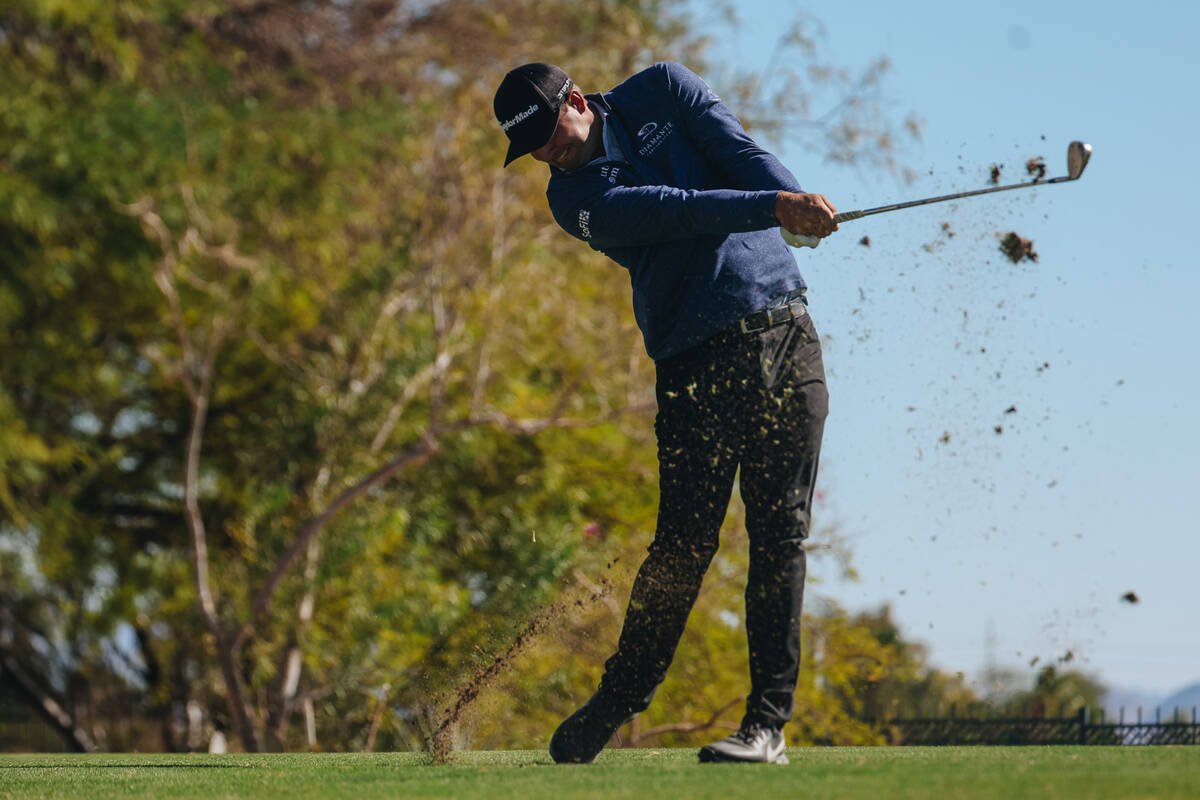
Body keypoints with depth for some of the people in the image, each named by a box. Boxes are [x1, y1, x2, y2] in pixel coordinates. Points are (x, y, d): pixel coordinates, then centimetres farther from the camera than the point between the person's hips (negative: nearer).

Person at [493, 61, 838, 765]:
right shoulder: (575, 198, 0)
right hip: (693, 359, -1)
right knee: (684, 544, -5)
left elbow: (739, 152, -4)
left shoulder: (664, 91, 9)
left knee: (780, 534, -6)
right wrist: (775, 209, -28)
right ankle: (619, 700, 13)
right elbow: (676, 209, -15)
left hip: (782, 329, 1)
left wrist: (793, 196, -24)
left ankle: (769, 722, -6)